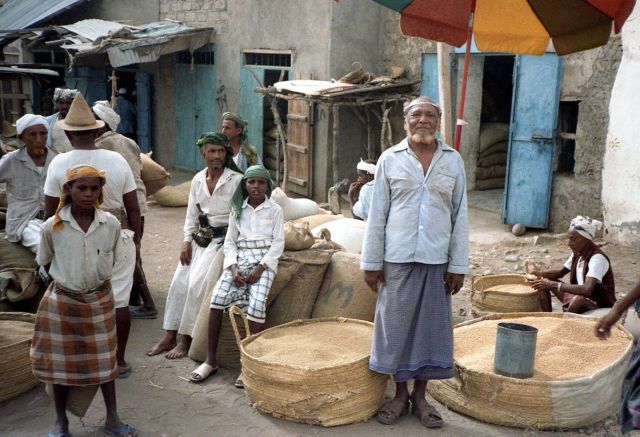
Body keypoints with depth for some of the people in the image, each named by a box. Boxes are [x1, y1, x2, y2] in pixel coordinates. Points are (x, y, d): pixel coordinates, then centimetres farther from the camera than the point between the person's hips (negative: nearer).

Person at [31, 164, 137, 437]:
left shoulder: (111, 224, -10)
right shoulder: (52, 227, -13)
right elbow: (46, 262, 3)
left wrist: (97, 280, 7)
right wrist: (67, 281, 6)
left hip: (99, 300, 1)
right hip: (63, 301, -1)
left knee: (104, 360, 11)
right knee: (60, 361, 10)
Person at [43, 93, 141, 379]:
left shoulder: (59, 164, -7)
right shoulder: (117, 160, -4)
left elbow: (50, 212, -3)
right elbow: (133, 208, 0)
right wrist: (136, 239, 13)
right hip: (118, 238, 1)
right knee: (119, 301, 9)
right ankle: (119, 361, 19)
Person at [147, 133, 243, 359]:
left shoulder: (236, 180, -9)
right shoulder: (198, 179, 8)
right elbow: (192, 213, 12)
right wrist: (187, 241, 3)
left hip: (223, 239, -6)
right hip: (200, 238, 6)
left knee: (198, 283, -17)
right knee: (179, 281, -3)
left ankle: (186, 339, -6)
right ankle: (169, 336, 6)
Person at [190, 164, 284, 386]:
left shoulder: (275, 210, 4)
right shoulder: (238, 209, 13)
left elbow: (278, 243, -1)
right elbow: (230, 241, 10)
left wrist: (259, 269, -14)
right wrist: (233, 268, -8)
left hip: (264, 260, -3)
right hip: (239, 259, 3)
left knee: (256, 303, -28)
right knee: (217, 297, -21)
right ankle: (210, 360, -14)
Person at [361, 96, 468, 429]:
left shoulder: (453, 161, 4)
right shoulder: (390, 159, 1)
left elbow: (460, 216, 4)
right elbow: (377, 214, 1)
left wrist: (458, 265, 0)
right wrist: (371, 261, -1)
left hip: (437, 259, 1)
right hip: (398, 257, -1)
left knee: (431, 325, 8)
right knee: (397, 323, 7)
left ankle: (420, 396, 24)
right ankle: (400, 394, 24)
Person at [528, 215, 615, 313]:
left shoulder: (597, 258, -26)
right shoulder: (577, 253, -1)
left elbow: (587, 289, -38)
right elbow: (560, 272, 11)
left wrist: (553, 285, -37)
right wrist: (541, 274, -10)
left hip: (601, 305, -8)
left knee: (578, 298, -40)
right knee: (544, 283, 0)